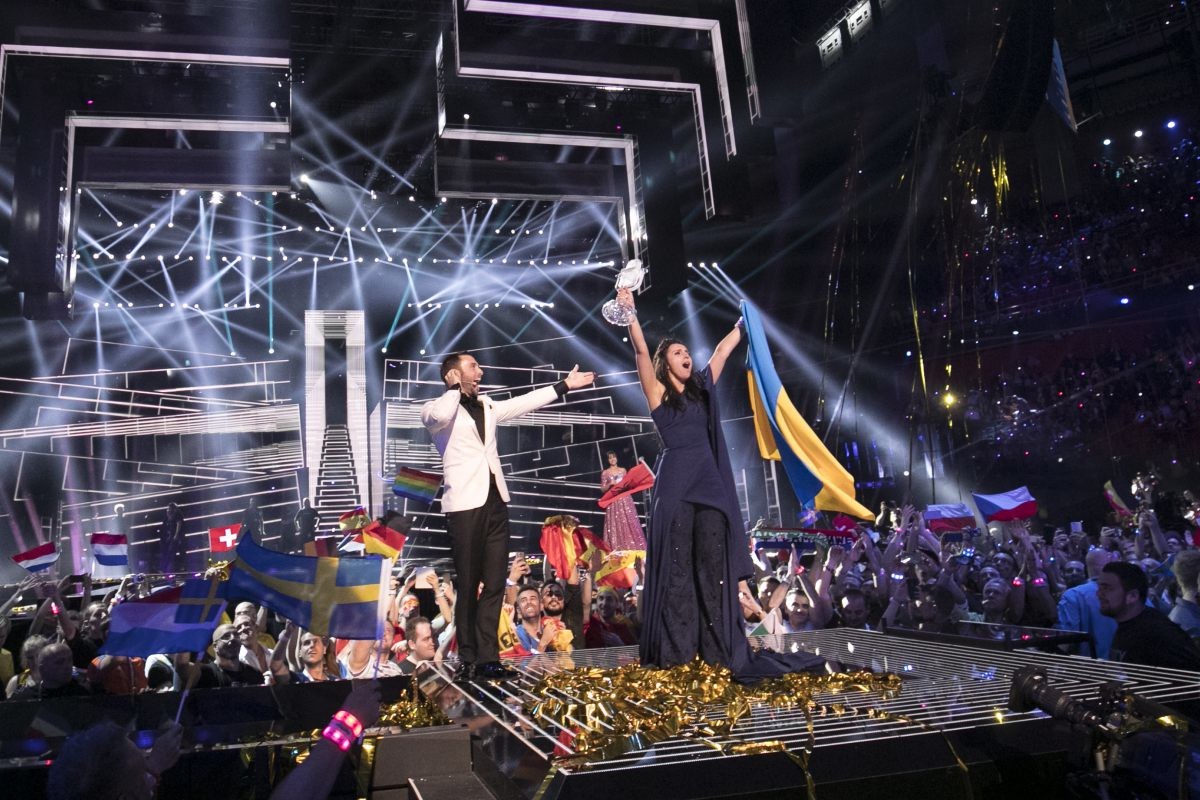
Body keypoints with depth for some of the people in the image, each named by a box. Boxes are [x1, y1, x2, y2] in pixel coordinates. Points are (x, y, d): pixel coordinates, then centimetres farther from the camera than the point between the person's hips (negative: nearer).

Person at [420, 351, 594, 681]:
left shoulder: (486, 406, 21)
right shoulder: (437, 409, 0)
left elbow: (524, 403, 26)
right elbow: (440, 415, -24)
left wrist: (565, 385, 27)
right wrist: (456, 388, -5)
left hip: (495, 502, 6)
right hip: (465, 505, -6)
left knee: (494, 585, 3)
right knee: (468, 586, -3)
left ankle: (487, 658, 7)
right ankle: (469, 659, 6)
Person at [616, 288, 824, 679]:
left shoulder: (702, 388, 16)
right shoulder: (657, 392, 3)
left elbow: (722, 351, 25)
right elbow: (641, 351, -10)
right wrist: (630, 314, -21)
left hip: (709, 482, 4)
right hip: (675, 483, -4)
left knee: (714, 565, 1)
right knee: (676, 566, -1)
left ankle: (720, 648, 4)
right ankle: (674, 648, 4)